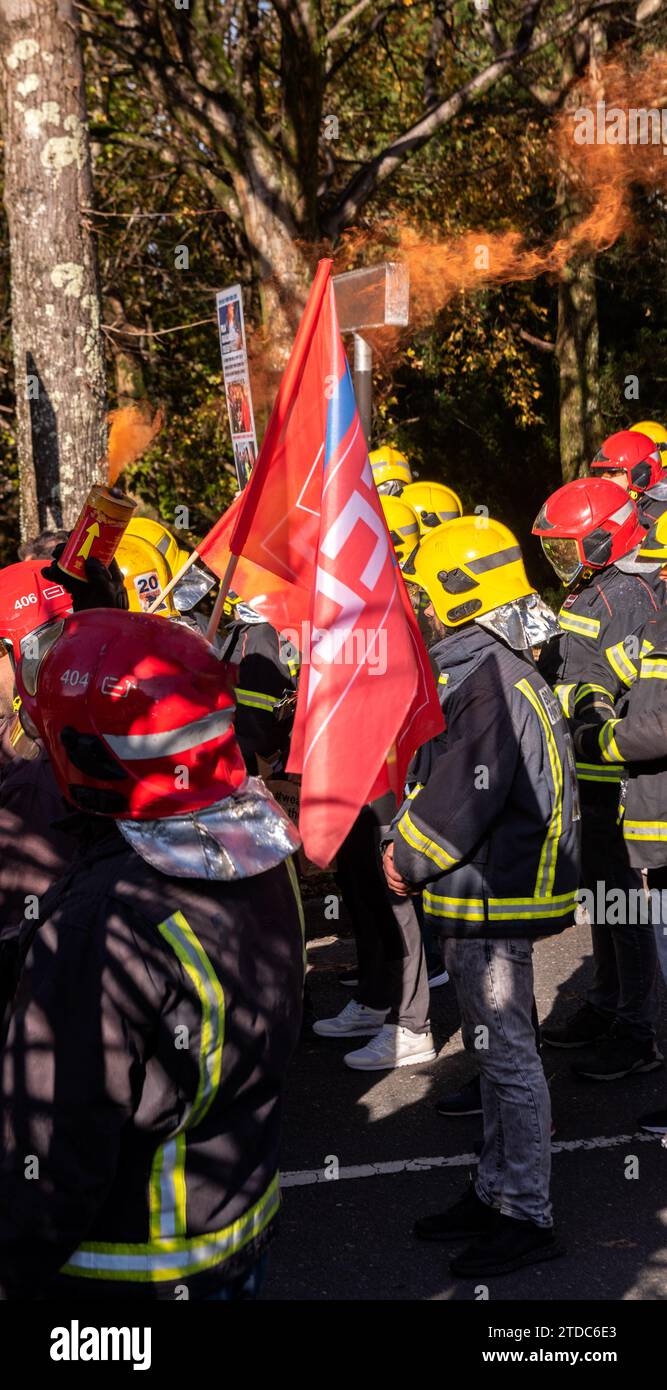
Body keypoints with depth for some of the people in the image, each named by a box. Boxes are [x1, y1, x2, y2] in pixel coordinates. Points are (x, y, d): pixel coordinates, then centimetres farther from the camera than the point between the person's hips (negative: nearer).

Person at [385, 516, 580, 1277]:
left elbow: (469, 794, -23)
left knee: (507, 1055, -3)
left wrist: (409, 856, -9)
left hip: (493, 899, -11)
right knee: (496, 1050, 18)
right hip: (494, 895, 11)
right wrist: (412, 850, 9)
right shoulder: (498, 670, 12)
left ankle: (527, 1216, 6)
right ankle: (496, 1190, 30)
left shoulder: (491, 679, -20)